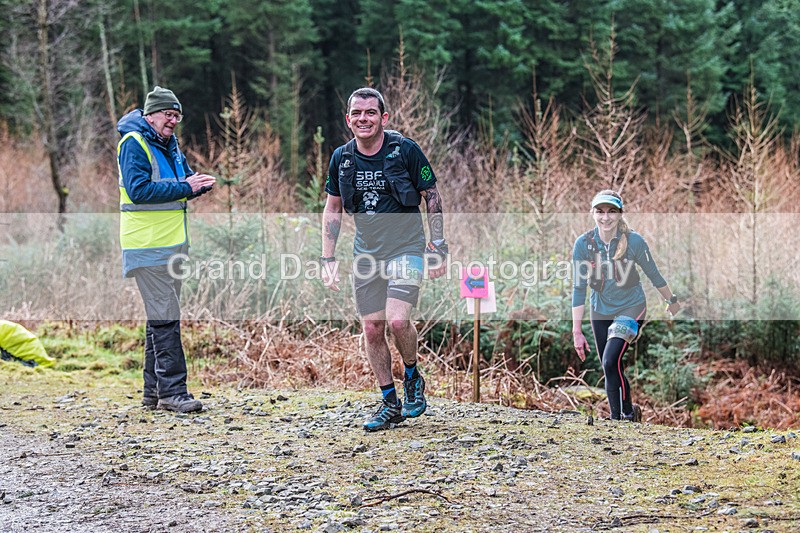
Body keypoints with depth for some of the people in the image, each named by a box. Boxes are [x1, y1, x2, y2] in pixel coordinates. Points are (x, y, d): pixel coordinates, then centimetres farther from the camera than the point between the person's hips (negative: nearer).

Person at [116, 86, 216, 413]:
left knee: (162, 317, 12)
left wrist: (199, 183, -1)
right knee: (165, 318, -11)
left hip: (171, 243, 9)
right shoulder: (134, 143, -12)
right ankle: (172, 391, -9)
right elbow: (139, 190, -22)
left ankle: (154, 392, 18)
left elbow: (185, 179, 22)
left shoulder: (169, 144, 15)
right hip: (148, 245, -9)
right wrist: (185, 187, -21)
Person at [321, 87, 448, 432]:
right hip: (366, 252, 4)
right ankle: (390, 404, 16)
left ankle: (413, 377, 9)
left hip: (406, 247, -4)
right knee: (372, 329, 3)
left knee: (397, 320, -21)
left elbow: (432, 197, -1)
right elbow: (333, 208, 13)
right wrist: (327, 258, 8)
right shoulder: (341, 158, 2)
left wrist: (437, 246, -6)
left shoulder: (405, 150, -9)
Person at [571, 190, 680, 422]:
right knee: (610, 370, 10)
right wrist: (577, 331, -8)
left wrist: (672, 301, 14)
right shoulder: (583, 243, -11)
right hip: (600, 311, 4)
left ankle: (621, 416, -10)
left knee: (611, 362, -22)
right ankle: (629, 411, 32)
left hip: (631, 308, -4)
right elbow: (579, 288, -8)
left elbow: (654, 275, -1)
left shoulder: (634, 241, -17)